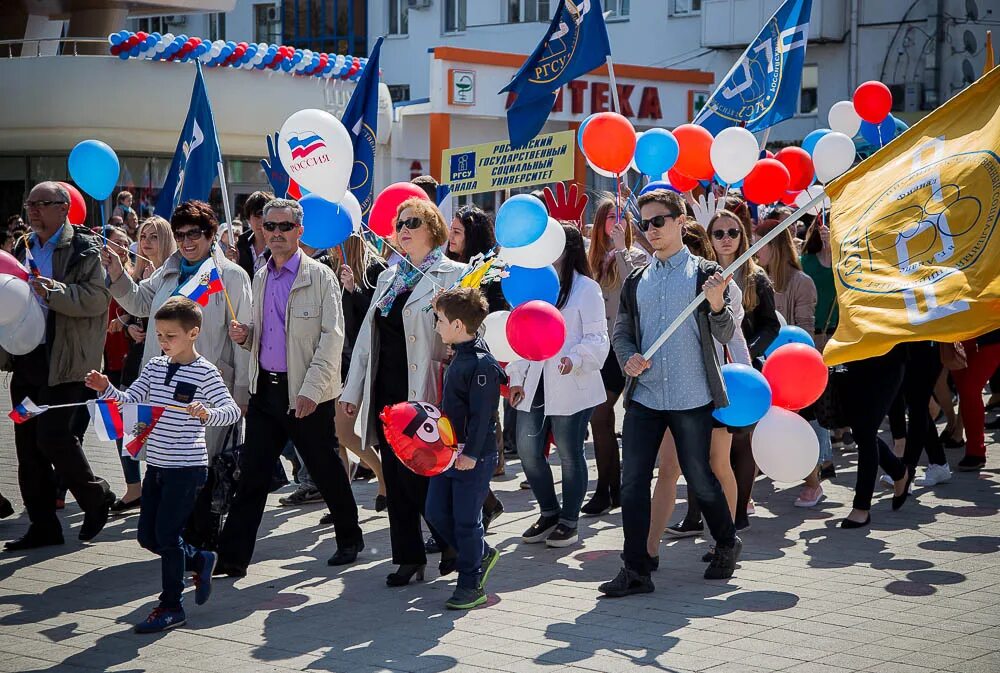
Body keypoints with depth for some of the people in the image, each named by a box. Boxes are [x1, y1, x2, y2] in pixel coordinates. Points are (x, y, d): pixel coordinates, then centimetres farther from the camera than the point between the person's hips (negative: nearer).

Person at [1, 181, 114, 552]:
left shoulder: (85, 250, -6)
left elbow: (96, 298, -18)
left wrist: (55, 292, -29)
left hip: (64, 364, -7)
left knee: (53, 437, -13)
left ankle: (95, 496, 12)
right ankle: (42, 525, 15)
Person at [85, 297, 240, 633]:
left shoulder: (205, 372, -11)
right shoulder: (154, 367, 7)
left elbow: (232, 410, -16)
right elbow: (130, 400, 5)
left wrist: (208, 413, -35)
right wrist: (107, 389, -12)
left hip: (187, 466, -7)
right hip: (156, 464, 7)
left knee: (167, 535, -5)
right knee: (148, 536, 12)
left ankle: (171, 606, 9)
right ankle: (200, 561, 36)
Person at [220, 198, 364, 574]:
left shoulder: (320, 276, -7)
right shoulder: (260, 278, 13)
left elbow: (332, 336, -13)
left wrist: (310, 390, -19)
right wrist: (245, 335, 1)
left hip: (306, 395, -5)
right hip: (265, 389, 5)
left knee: (325, 471, 8)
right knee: (252, 475, 3)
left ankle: (350, 539, 28)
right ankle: (231, 557, 5)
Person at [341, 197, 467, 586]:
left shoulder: (453, 275, -4)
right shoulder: (389, 277, 17)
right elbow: (367, 335, 18)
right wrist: (353, 389, 14)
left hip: (424, 393, -7)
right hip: (385, 390, 7)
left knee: (416, 476, -7)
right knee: (394, 476, 7)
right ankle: (408, 556, 16)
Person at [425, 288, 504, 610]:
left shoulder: (482, 364, -20)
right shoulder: (459, 356, 10)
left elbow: (482, 414, -22)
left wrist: (471, 453, -22)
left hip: (473, 458, -9)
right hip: (449, 452, 9)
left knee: (466, 520, -1)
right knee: (436, 513, 13)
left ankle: (472, 585, 11)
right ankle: (482, 554, 30)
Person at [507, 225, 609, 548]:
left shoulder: (586, 289, -5)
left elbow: (597, 339, -8)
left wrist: (575, 358, -26)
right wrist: (516, 378, 11)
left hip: (571, 388, -6)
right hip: (534, 385, 6)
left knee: (569, 454, 3)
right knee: (528, 449, 6)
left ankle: (569, 521, 18)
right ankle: (549, 512, 24)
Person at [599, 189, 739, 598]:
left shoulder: (705, 274, 0)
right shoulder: (636, 281, 13)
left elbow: (725, 335, -4)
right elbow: (622, 331, 17)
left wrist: (717, 305, -24)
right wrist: (628, 359, -5)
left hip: (691, 398, -4)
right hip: (643, 396, 4)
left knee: (699, 479, 7)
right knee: (633, 482, -3)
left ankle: (727, 545, 31)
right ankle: (636, 571, 2)